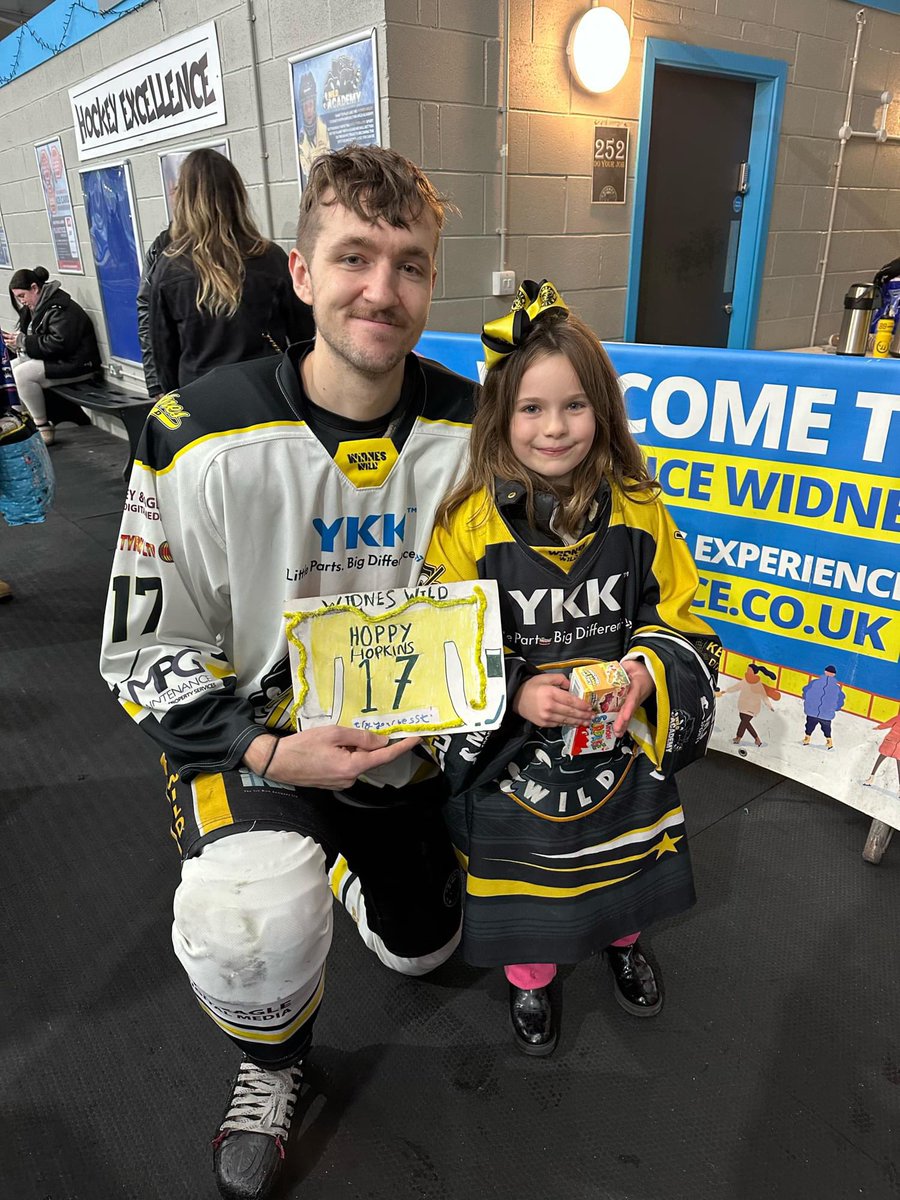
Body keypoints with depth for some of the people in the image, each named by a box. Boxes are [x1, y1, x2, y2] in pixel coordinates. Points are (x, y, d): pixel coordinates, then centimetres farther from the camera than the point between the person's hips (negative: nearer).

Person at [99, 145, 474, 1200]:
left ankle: (343, 858, 56)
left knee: (422, 947, 22)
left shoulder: (466, 428, -12)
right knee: (251, 942, -31)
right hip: (247, 729, -3)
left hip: (402, 737, 4)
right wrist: (272, 754, -25)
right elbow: (144, 654, -14)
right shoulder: (203, 440, -22)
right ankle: (272, 1063, 9)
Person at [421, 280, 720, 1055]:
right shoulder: (471, 519, -16)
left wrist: (646, 672, -20)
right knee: (522, 862, 16)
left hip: (622, 733, 3)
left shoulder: (637, 510, -9)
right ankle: (529, 976, 48)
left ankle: (621, 940, 58)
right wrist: (516, 694, -24)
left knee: (625, 855, 23)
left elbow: (677, 615, 0)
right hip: (509, 745, -2)